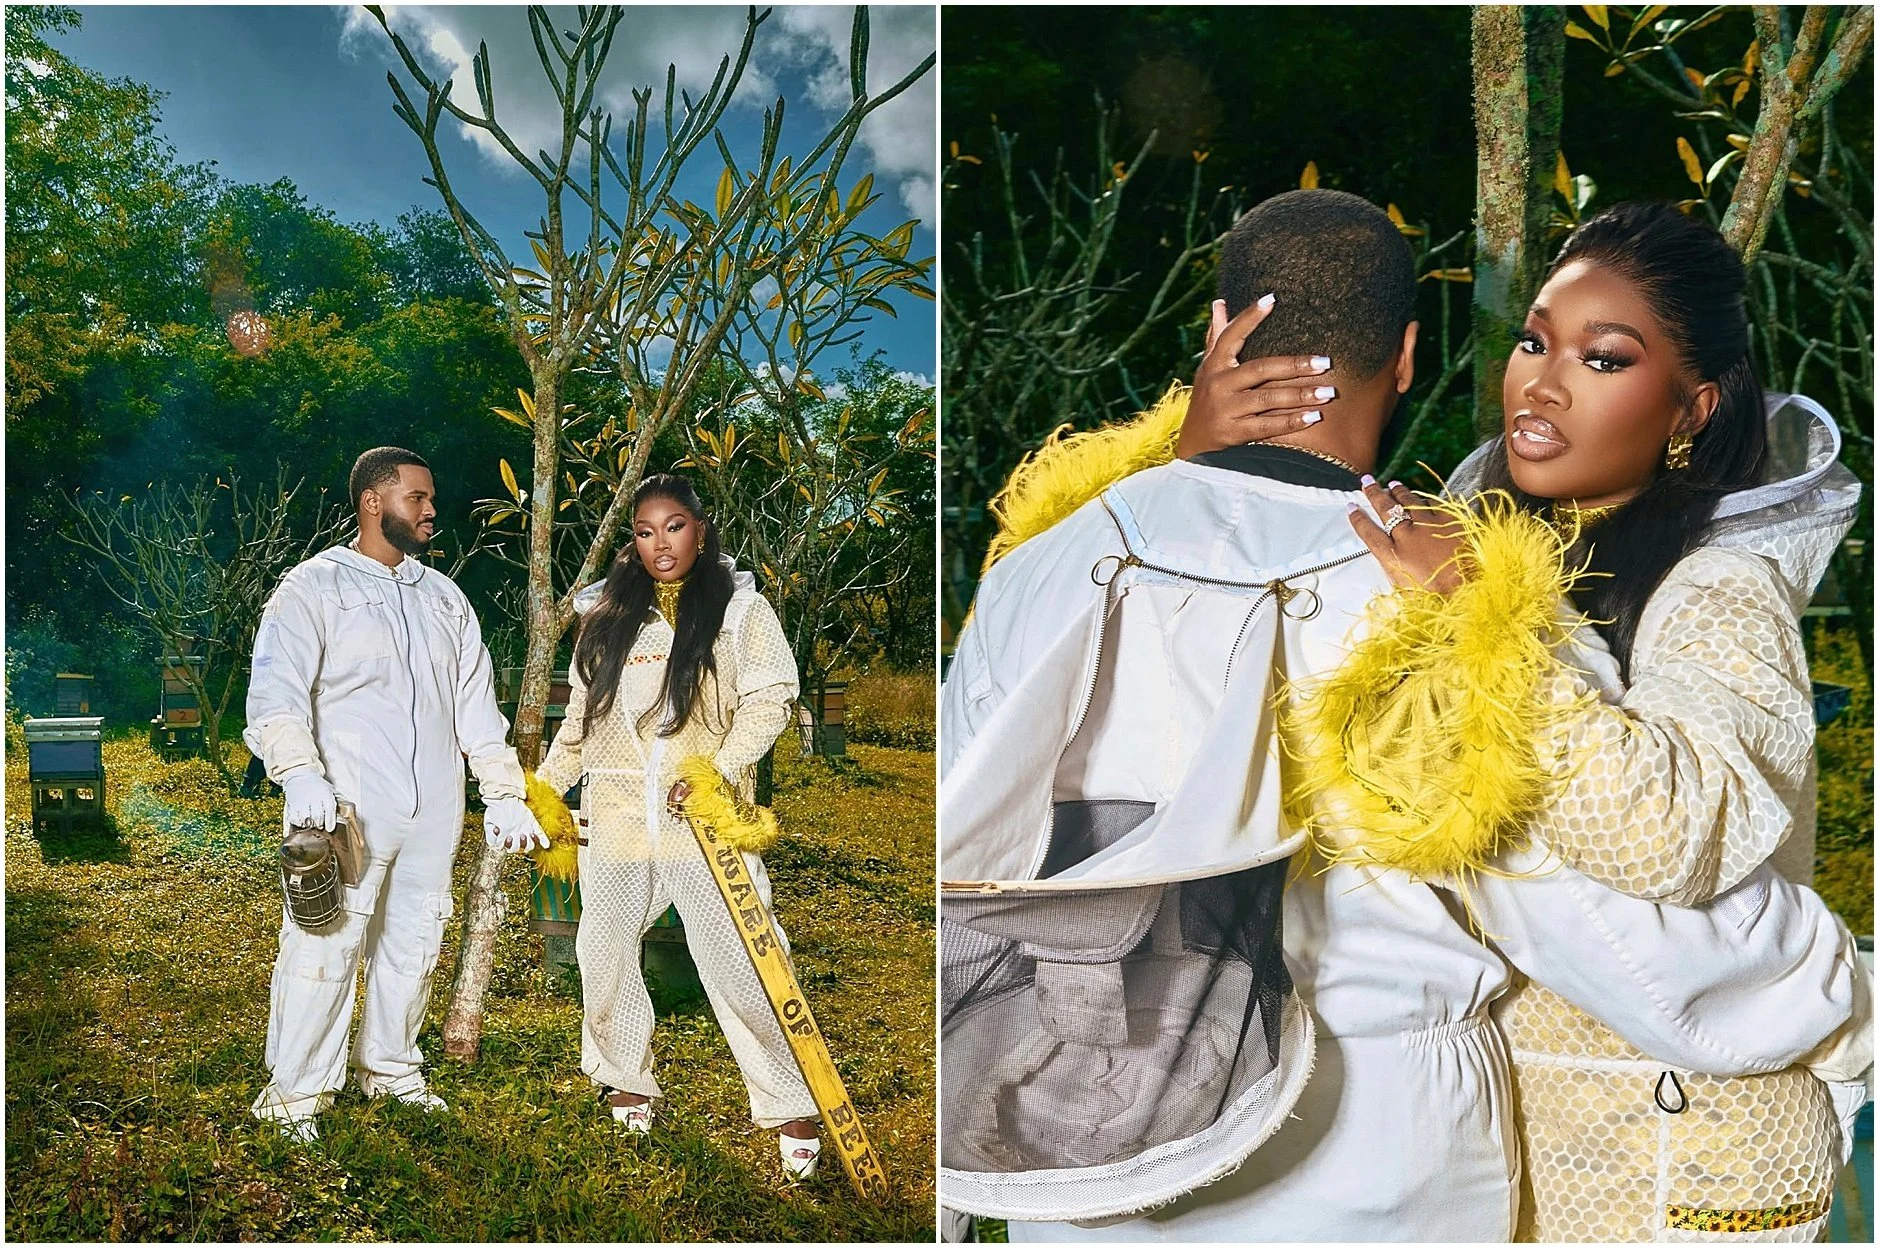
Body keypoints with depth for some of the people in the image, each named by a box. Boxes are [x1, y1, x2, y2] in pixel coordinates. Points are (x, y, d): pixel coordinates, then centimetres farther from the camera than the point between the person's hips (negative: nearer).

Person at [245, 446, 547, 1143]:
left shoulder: (444, 597, 17)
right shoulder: (314, 587, -2)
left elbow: (476, 705, 18)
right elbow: (276, 693, -14)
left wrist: (504, 793, 11)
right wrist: (301, 774, -31)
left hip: (433, 814, 6)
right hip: (348, 809, -6)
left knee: (413, 946, 14)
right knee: (325, 949, -7)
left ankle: (391, 1068, 30)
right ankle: (295, 1094, 5)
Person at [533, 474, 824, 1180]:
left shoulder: (738, 606, 1)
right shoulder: (607, 614, 12)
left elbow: (770, 697, -6)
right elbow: (582, 712, 20)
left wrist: (719, 767, -17)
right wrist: (547, 783, 15)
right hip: (616, 815, 4)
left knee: (740, 962, -8)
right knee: (604, 955, 9)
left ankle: (790, 1106, 3)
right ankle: (625, 1078, 30)